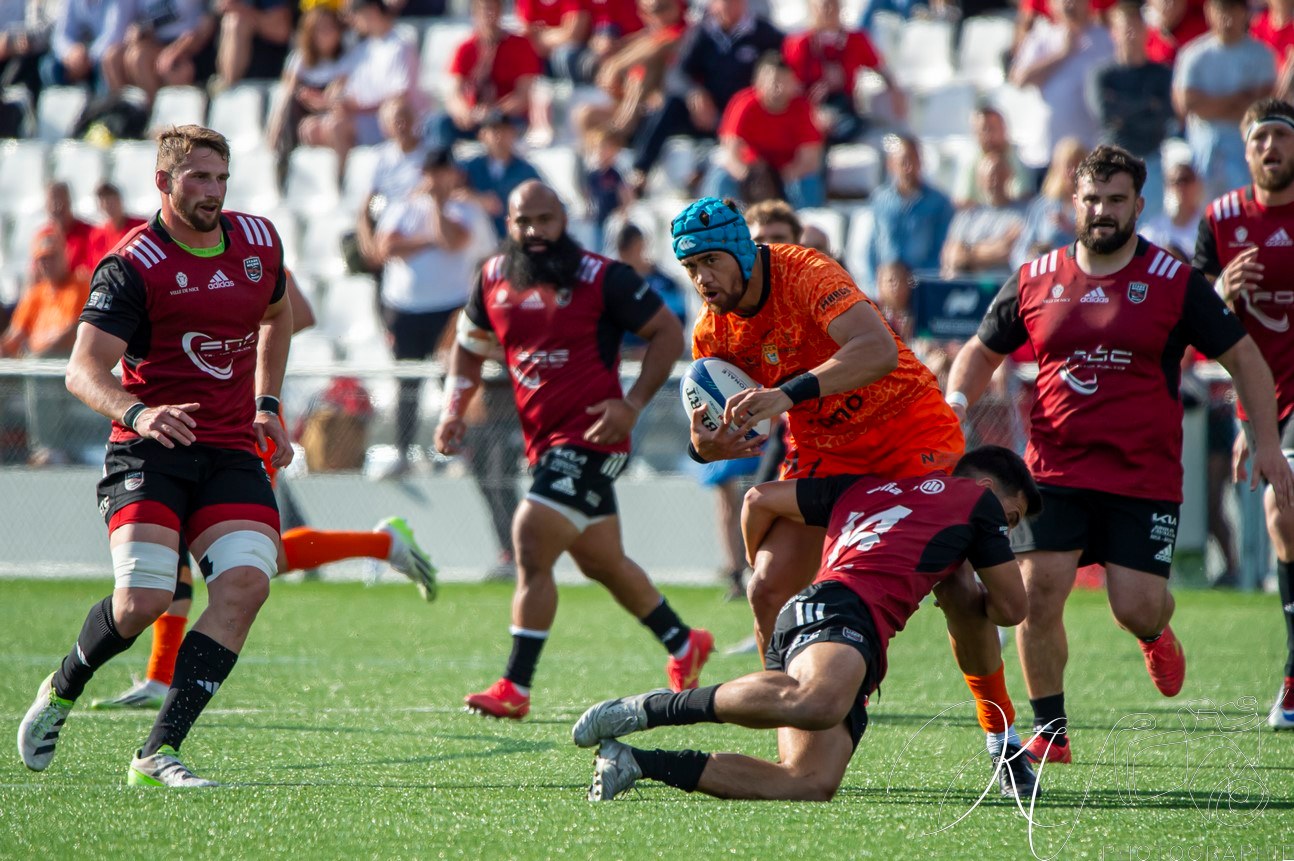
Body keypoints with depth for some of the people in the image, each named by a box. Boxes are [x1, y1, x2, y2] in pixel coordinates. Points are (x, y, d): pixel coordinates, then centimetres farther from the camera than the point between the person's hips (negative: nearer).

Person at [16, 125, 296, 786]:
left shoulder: (259, 242, 10)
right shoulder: (132, 265, -8)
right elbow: (83, 370, -17)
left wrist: (266, 402, 21)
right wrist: (138, 412, -36)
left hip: (233, 453, 5)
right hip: (148, 454, -5)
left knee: (245, 584, -19)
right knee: (144, 600, -20)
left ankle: (158, 754, -17)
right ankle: (60, 692, 14)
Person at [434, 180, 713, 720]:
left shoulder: (601, 278, -10)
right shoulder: (494, 279, 7)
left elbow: (667, 332, -4)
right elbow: (469, 349, 21)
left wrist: (632, 404, -13)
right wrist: (453, 409, 4)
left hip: (589, 439, -7)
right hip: (543, 442, 7)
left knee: (531, 547, -16)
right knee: (601, 562, 18)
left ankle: (515, 689, -13)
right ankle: (685, 645, 38)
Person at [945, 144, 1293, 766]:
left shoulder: (1174, 283, -1)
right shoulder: (1035, 281, 5)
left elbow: (1243, 358, 5)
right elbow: (982, 351, 19)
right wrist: (956, 401, -1)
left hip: (1145, 476, -2)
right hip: (1054, 472, 2)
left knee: (1137, 606, -9)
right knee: (1037, 593, -12)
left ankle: (1155, 635, 32)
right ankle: (1049, 734, 3)